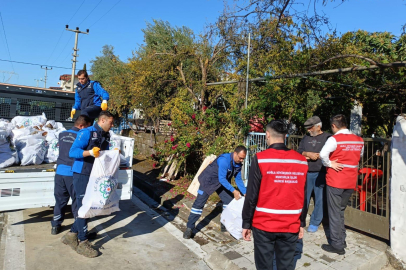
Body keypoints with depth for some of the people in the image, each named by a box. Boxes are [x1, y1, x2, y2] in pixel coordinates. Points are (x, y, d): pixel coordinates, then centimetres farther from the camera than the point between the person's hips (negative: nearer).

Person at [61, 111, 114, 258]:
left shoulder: (106, 135, 10)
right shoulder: (87, 133, -14)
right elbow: (72, 152, -19)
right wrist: (90, 152, -34)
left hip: (95, 175, 8)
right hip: (82, 174, -8)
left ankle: (72, 235, 31)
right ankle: (83, 243, 10)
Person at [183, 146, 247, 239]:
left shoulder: (238, 164, -9)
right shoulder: (224, 160, -33)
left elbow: (238, 179, 0)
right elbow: (222, 179, -33)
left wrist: (245, 193, -9)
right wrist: (233, 191, -35)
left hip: (222, 182, 8)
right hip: (208, 181, -7)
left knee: (229, 200, 4)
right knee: (199, 203, -8)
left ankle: (225, 225, 20)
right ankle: (189, 228, 1)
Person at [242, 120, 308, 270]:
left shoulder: (260, 159, -12)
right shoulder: (301, 161, 0)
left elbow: (251, 195, -11)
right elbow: (304, 197, 4)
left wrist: (246, 224, -1)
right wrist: (302, 223, 15)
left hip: (264, 225, -3)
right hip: (291, 225, 3)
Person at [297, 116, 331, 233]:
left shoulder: (327, 137, 0)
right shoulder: (306, 138, 16)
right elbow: (299, 151, 9)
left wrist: (315, 155, -10)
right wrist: (308, 154, -8)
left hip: (321, 174, -4)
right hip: (306, 173, 4)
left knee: (320, 199, 3)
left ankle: (315, 223, 16)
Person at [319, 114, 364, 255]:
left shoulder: (334, 139, -15)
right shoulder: (359, 140, 5)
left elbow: (323, 154, -30)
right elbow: (359, 156, 19)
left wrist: (329, 164, -14)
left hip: (335, 181, -6)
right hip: (351, 181, 6)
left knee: (334, 213, 4)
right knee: (341, 211, 20)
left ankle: (337, 245, 11)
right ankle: (341, 240, 29)